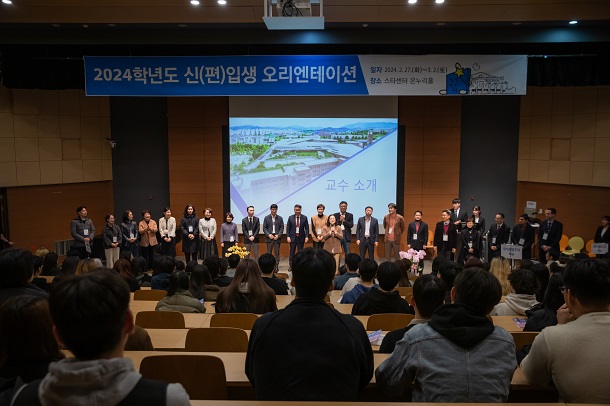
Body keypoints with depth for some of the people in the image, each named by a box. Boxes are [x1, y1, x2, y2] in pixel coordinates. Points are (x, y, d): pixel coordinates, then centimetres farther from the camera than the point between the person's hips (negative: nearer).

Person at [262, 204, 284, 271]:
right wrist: (268, 235, -11)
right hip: (269, 237, 0)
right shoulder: (266, 218, 5)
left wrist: (278, 235, -10)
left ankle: (276, 266, 6)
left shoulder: (280, 218, 6)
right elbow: (264, 228, 3)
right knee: (269, 253, 2)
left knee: (277, 253, 2)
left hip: (277, 237, 0)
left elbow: (282, 228, 4)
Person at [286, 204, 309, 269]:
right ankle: (291, 266, 12)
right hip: (293, 237, 0)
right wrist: (288, 236, -7)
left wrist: (306, 236, -8)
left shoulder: (304, 218, 1)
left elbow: (307, 228, 1)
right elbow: (288, 228, 2)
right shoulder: (290, 218, 2)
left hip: (301, 237, 0)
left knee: (300, 252, 4)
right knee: (292, 252, 4)